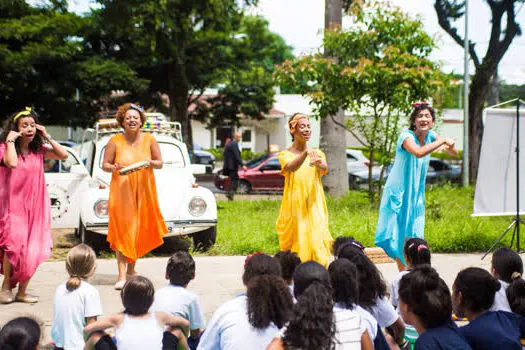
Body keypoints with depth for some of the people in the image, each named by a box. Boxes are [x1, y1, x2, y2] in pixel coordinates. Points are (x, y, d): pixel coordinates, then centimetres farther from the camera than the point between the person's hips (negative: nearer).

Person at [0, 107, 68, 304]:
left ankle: (22, 291, 11)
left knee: (33, 251, 1)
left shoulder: (39, 150, 8)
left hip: (35, 205, 4)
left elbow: (63, 155, 2)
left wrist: (47, 137, 0)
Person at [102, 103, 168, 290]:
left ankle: (131, 268, 26)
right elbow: (104, 164, 2)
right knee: (121, 231, -9)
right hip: (121, 191, -2)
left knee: (140, 230, 8)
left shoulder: (149, 140, 3)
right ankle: (122, 275, -14)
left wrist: (151, 163, -15)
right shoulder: (115, 141, -2)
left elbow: (160, 163, 7)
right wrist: (113, 168, -20)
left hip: (144, 191, 3)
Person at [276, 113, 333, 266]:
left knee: (316, 241, -8)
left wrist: (318, 163, -40)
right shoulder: (285, 154, 1)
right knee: (297, 242, -3)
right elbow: (291, 167, -22)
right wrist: (305, 153, -43)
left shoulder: (317, 154, 8)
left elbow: (325, 168, -15)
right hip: (294, 206, -1)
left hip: (314, 206, 2)